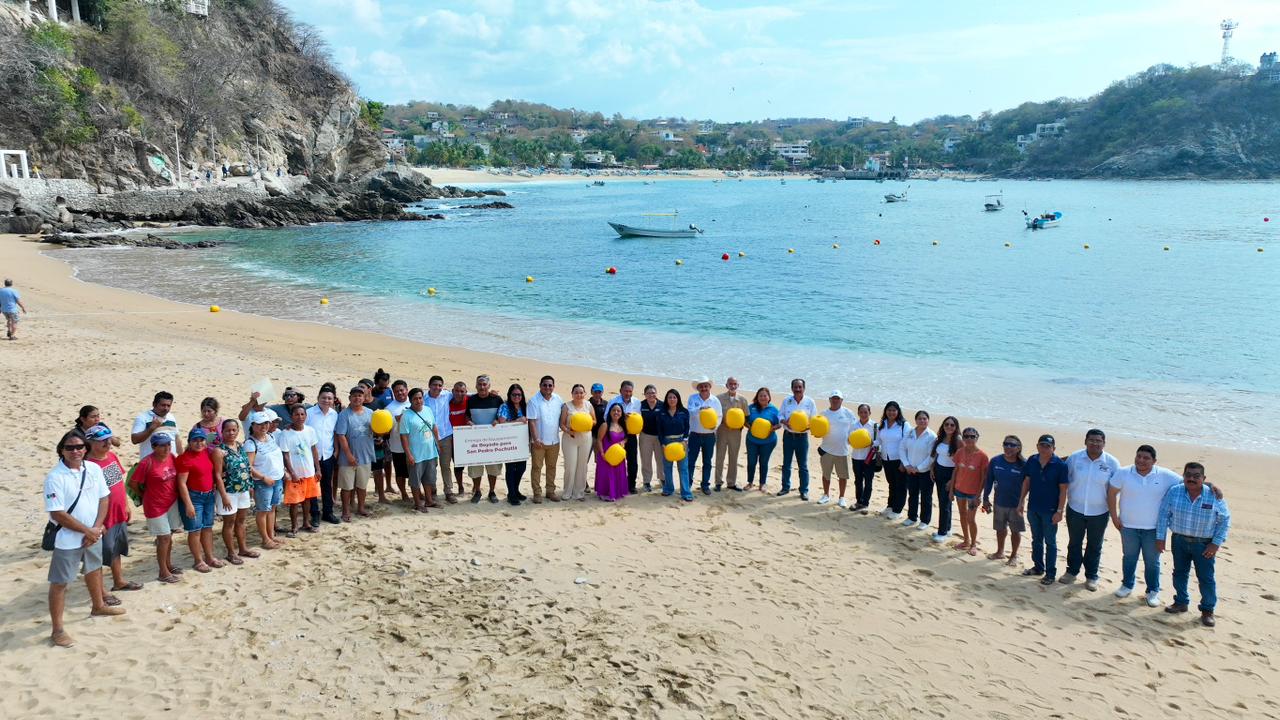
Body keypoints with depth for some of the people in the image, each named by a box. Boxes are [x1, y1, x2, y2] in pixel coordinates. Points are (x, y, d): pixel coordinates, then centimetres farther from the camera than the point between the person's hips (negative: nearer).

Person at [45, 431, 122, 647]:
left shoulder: (94, 469, -3)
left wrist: (97, 527, -9)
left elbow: (104, 498, 3)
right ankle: (57, 630, 8)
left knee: (94, 569, 26)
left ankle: (98, 606, 48)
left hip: (93, 534, 7)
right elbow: (58, 514, -21)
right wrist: (88, 531, -17)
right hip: (67, 539, -7)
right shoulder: (55, 478, -21)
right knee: (59, 583, 2)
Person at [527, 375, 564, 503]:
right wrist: (535, 439, -17)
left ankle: (550, 491, 23)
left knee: (551, 467, 13)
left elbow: (563, 415, 13)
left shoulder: (558, 400, 3)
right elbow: (532, 421, -13)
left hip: (554, 441, 5)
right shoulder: (534, 401, -11)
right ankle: (537, 493, 8)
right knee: (537, 467, 2)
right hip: (539, 441, -5)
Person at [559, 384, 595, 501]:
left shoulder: (588, 405, 4)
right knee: (570, 466, -5)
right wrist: (568, 431, -22)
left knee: (582, 466, 7)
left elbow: (594, 421, 9)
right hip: (570, 439, -3)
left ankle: (579, 492, 18)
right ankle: (567, 493, 9)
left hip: (585, 438, 3)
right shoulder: (567, 406, -3)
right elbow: (562, 423, -4)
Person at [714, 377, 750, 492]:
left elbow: (745, 416, 5)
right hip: (722, 429, -2)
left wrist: (741, 424, -12)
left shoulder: (742, 399, 0)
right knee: (720, 456, 3)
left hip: (736, 431, 2)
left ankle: (732, 483, 20)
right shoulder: (719, 398, -5)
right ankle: (719, 482, 13)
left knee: (733, 457, 10)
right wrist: (721, 421, -18)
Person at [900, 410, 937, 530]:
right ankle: (912, 518, 30)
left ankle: (925, 521, 20)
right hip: (910, 470, 4)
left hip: (925, 471, -4)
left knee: (926, 497, 7)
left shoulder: (931, 436, -14)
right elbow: (902, 449, 3)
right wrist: (907, 465, -7)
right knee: (912, 495, 16)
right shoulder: (909, 433, 0)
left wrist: (918, 468, -15)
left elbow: (932, 456, -16)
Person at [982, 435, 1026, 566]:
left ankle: (1013, 556, 29)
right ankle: (1000, 552, 38)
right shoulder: (995, 461, -7)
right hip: (999, 502, 3)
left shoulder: (1024, 465, -15)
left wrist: (1022, 503, -11)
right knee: (1000, 529, 19)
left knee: (1015, 531, 11)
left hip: (1016, 505, -3)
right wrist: (985, 499, 4)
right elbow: (989, 481, 2)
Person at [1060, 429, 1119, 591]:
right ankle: (1072, 571, 30)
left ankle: (1091, 576, 26)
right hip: (1075, 509, 1)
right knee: (1074, 542, 15)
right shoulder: (1074, 458, -7)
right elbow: (1065, 481, 2)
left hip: (1099, 513, -1)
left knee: (1094, 546, 12)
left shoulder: (1112, 463, -9)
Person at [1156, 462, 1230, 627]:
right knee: (1179, 573, 15)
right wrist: (1160, 538, -2)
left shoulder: (1214, 496, -12)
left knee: (1206, 578, 2)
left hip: (1204, 544, -2)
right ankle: (1181, 602, 32)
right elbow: (1164, 515, -1)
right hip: (1179, 541, 2)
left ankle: (1207, 610, 17)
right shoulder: (1174, 492, -8)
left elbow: (1224, 520, -4)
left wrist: (1216, 543, -8)